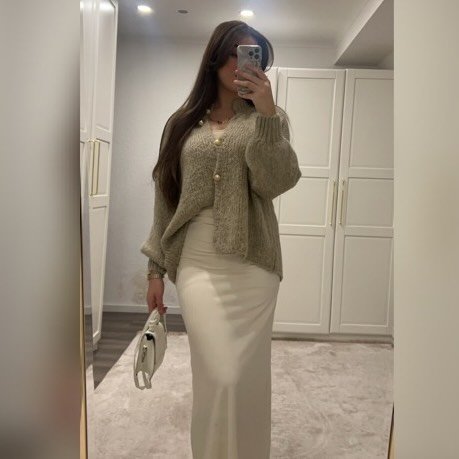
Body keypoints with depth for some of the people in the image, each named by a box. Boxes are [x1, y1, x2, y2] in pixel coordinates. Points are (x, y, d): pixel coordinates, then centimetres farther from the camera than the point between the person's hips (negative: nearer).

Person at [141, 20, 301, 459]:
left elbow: (277, 183, -8)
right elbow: (166, 199, 11)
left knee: (249, 376, 4)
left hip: (252, 264, 0)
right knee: (218, 376, -4)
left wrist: (265, 113, -15)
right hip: (197, 265, 1)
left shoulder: (268, 116, 8)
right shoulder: (183, 123, 11)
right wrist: (156, 267, 8)